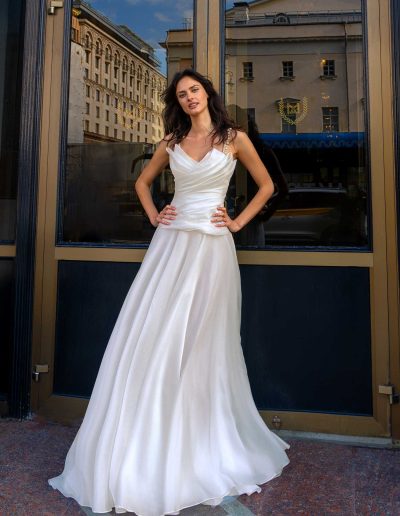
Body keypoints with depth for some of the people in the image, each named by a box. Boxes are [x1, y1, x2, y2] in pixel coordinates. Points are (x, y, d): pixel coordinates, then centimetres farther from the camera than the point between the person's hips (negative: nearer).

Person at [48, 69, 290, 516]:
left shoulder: (234, 138, 6)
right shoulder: (172, 142, 14)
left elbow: (266, 185, 11)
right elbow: (142, 182, 26)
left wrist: (239, 222, 2)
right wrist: (153, 216, 11)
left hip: (211, 245, -3)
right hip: (171, 242, 3)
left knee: (200, 343, -1)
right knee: (148, 339, -1)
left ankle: (205, 447, 21)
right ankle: (138, 450, 15)